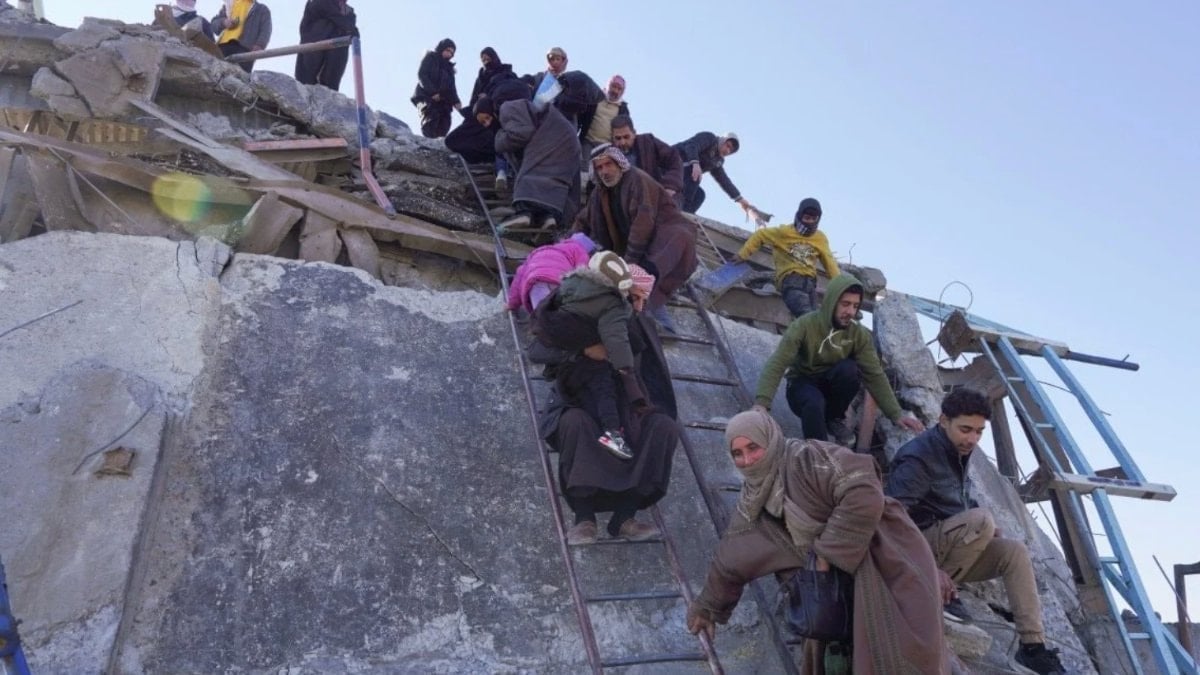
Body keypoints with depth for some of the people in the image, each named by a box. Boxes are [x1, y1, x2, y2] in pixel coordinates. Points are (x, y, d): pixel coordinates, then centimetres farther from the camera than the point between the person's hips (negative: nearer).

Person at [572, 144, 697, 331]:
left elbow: (644, 221, -24)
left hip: (665, 237, -7)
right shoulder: (600, 192, 11)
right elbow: (583, 221, 26)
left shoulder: (637, 179, -13)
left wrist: (630, 259, -28)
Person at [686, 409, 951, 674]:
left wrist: (828, 551, -21)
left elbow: (866, 496, -29)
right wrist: (708, 607, 25)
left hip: (883, 555, -7)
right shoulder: (753, 499, 5)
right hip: (839, 576, 7)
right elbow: (731, 557, 16)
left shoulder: (807, 458, -19)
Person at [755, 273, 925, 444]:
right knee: (814, 403, -39)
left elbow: (874, 375, -11)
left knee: (848, 368, -30)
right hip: (802, 384, -4)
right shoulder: (804, 326, -22)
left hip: (832, 385, 4)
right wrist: (761, 403, -43)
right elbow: (776, 365, -29)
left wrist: (896, 414, -19)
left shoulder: (859, 334, -13)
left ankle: (834, 418, -5)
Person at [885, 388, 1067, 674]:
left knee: (1015, 550, -10)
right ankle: (938, 593, -17)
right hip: (920, 547, -8)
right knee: (981, 520, -29)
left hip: (951, 545, 8)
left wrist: (984, 531, 3)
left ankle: (1033, 645, -10)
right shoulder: (918, 457, -19)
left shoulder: (959, 452, 8)